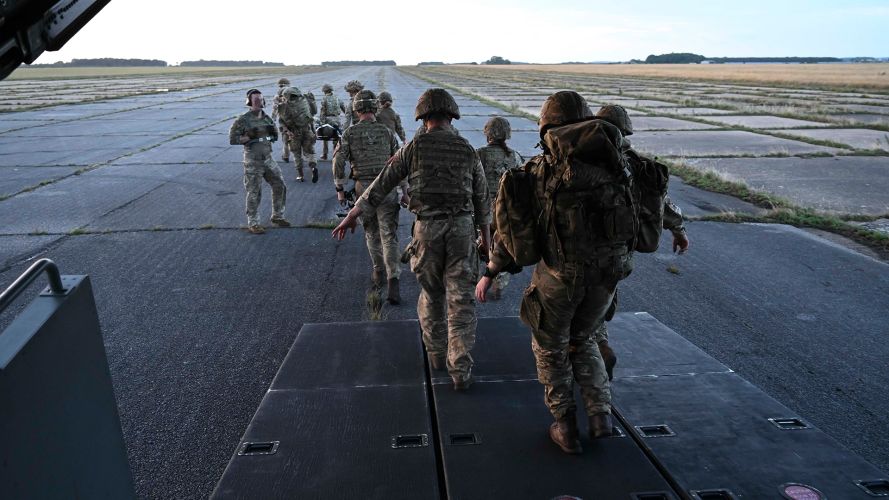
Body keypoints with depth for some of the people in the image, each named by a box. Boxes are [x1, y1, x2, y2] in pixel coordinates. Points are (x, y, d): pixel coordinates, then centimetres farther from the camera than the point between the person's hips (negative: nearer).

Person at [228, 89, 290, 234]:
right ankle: (252, 223, 14)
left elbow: (275, 136, 15)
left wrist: (270, 133, -5)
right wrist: (250, 137, -17)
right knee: (254, 193, 0)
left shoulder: (267, 118, 6)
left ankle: (277, 216, 25)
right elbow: (232, 139, -12)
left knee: (280, 186, 8)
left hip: (268, 159, 6)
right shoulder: (243, 120, -11)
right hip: (253, 162, -6)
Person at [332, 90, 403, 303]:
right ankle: (393, 281, -15)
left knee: (371, 232, 20)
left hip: (363, 188, 0)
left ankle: (378, 273, 31)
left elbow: (338, 161, -5)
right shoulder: (386, 131, 5)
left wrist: (340, 188, 3)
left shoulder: (350, 133, 2)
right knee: (389, 236, -4)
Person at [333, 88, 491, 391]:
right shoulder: (468, 151, 5)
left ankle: (437, 352, 32)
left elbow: (382, 184, 1)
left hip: (427, 229, 0)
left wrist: (352, 215, 9)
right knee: (460, 300, 2)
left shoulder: (414, 148, -1)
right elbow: (482, 199, 11)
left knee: (431, 293, 20)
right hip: (462, 229, 1)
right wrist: (486, 236, 23)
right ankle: (460, 370, -2)